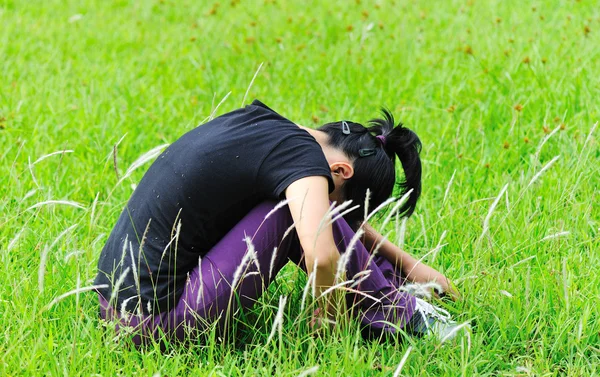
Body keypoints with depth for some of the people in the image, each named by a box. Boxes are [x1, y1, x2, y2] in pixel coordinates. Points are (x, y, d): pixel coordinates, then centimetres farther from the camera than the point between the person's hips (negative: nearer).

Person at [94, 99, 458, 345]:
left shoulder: (262, 122, 13)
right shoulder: (304, 157, -14)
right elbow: (321, 257, -31)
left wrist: (406, 264, 30)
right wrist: (330, 314, -11)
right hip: (159, 318, -9)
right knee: (296, 210, -8)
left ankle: (389, 284, 25)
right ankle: (392, 315, 6)